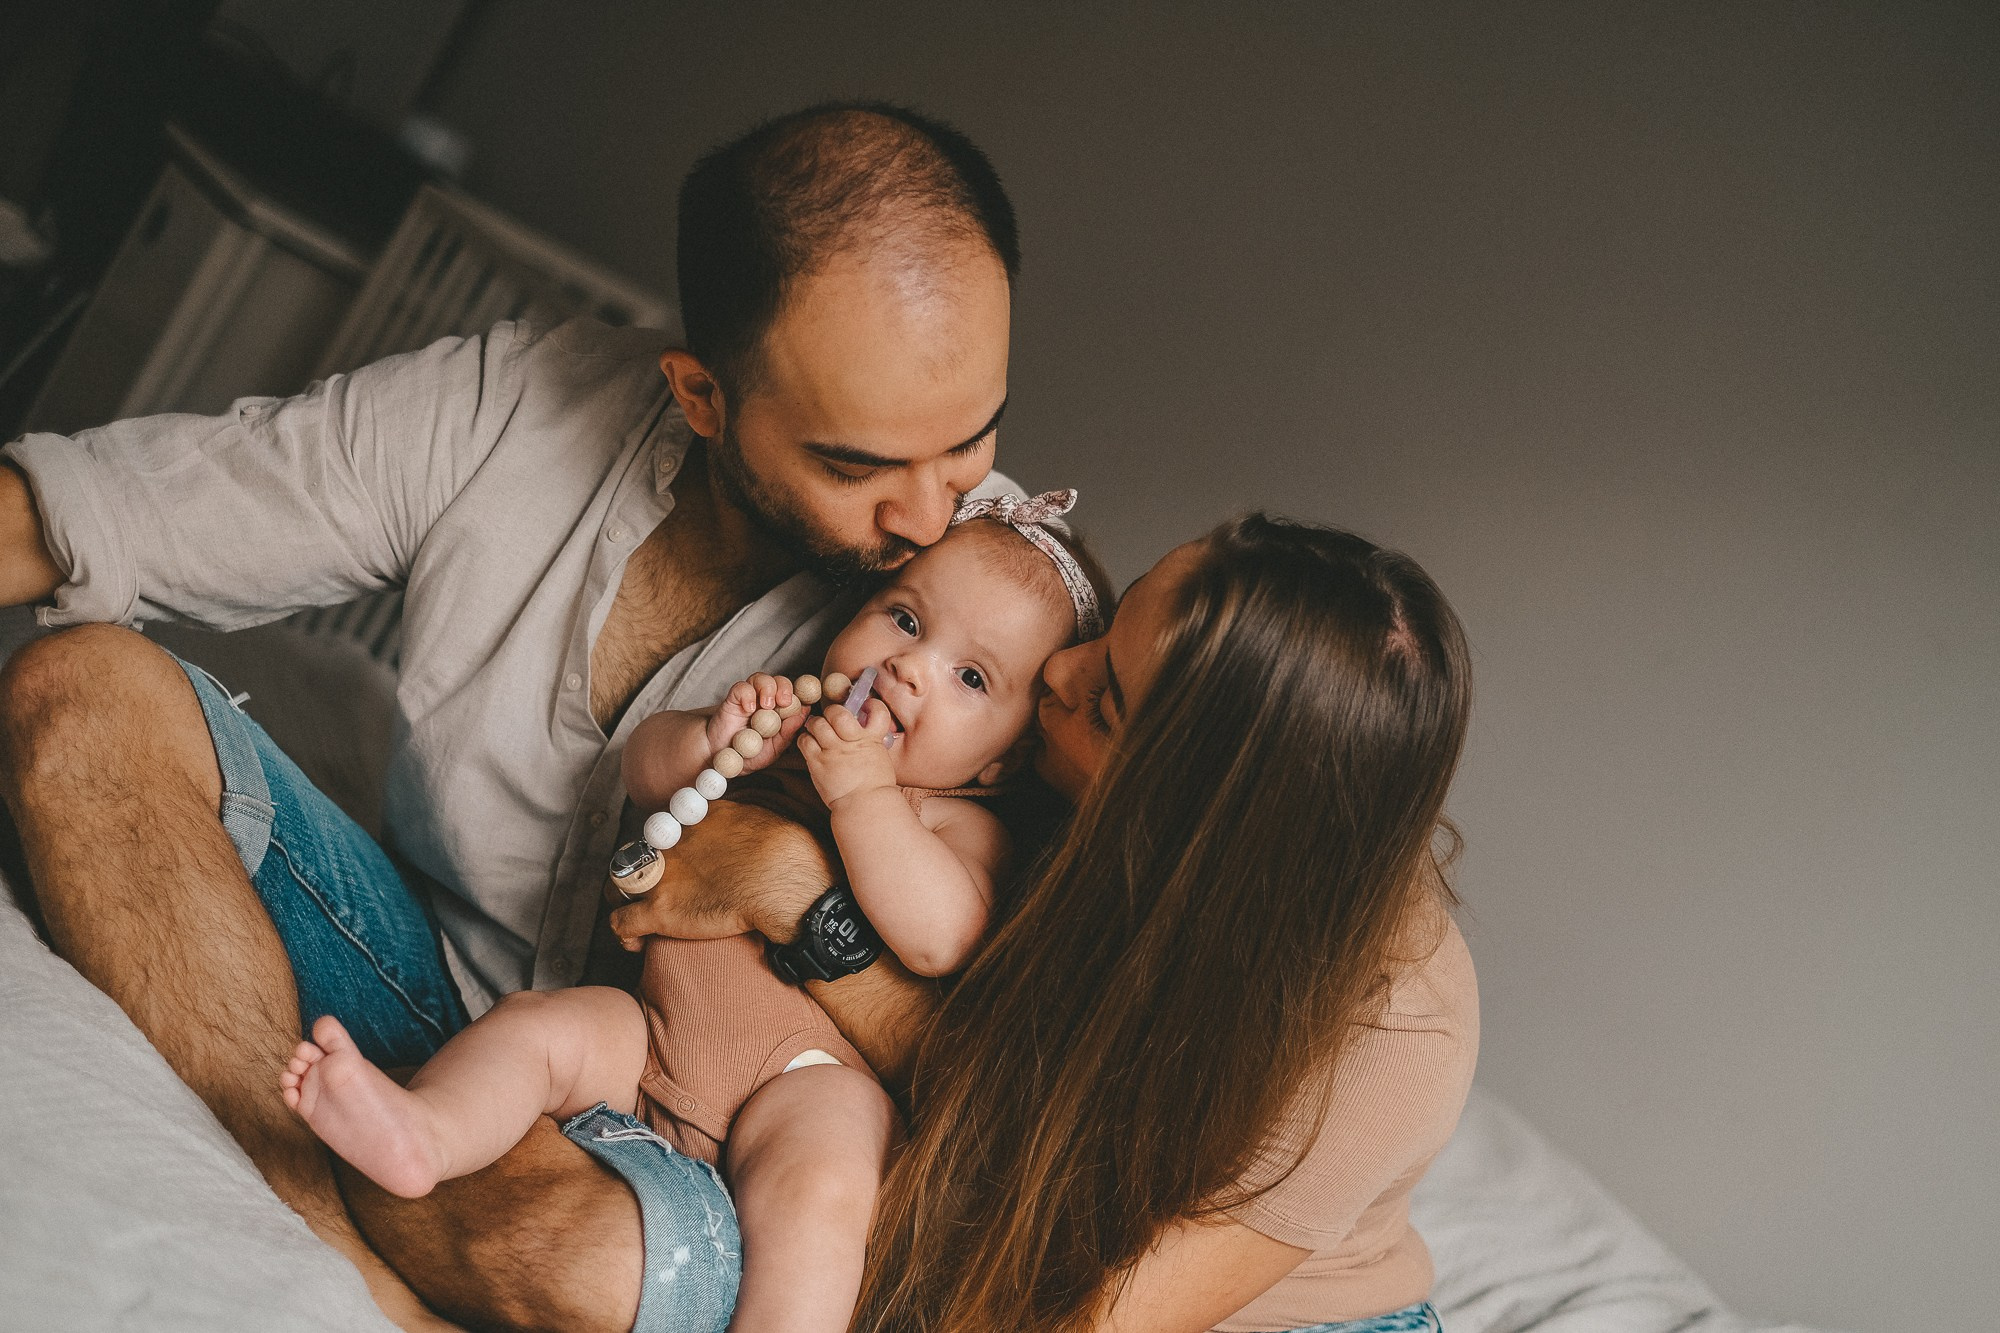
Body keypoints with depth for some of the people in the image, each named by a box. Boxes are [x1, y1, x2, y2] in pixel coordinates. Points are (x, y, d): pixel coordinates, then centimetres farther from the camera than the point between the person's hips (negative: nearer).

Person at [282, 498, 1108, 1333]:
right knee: (537, 1022, -16)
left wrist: (863, 793, -19)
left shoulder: (958, 826, 2)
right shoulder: (781, 722, 16)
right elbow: (641, 772, 10)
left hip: (802, 1076, -5)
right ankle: (422, 1131, -36)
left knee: (817, 1186, -32)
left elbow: (943, 941, -17)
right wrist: (709, 739, -13)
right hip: (651, 1041, 5)